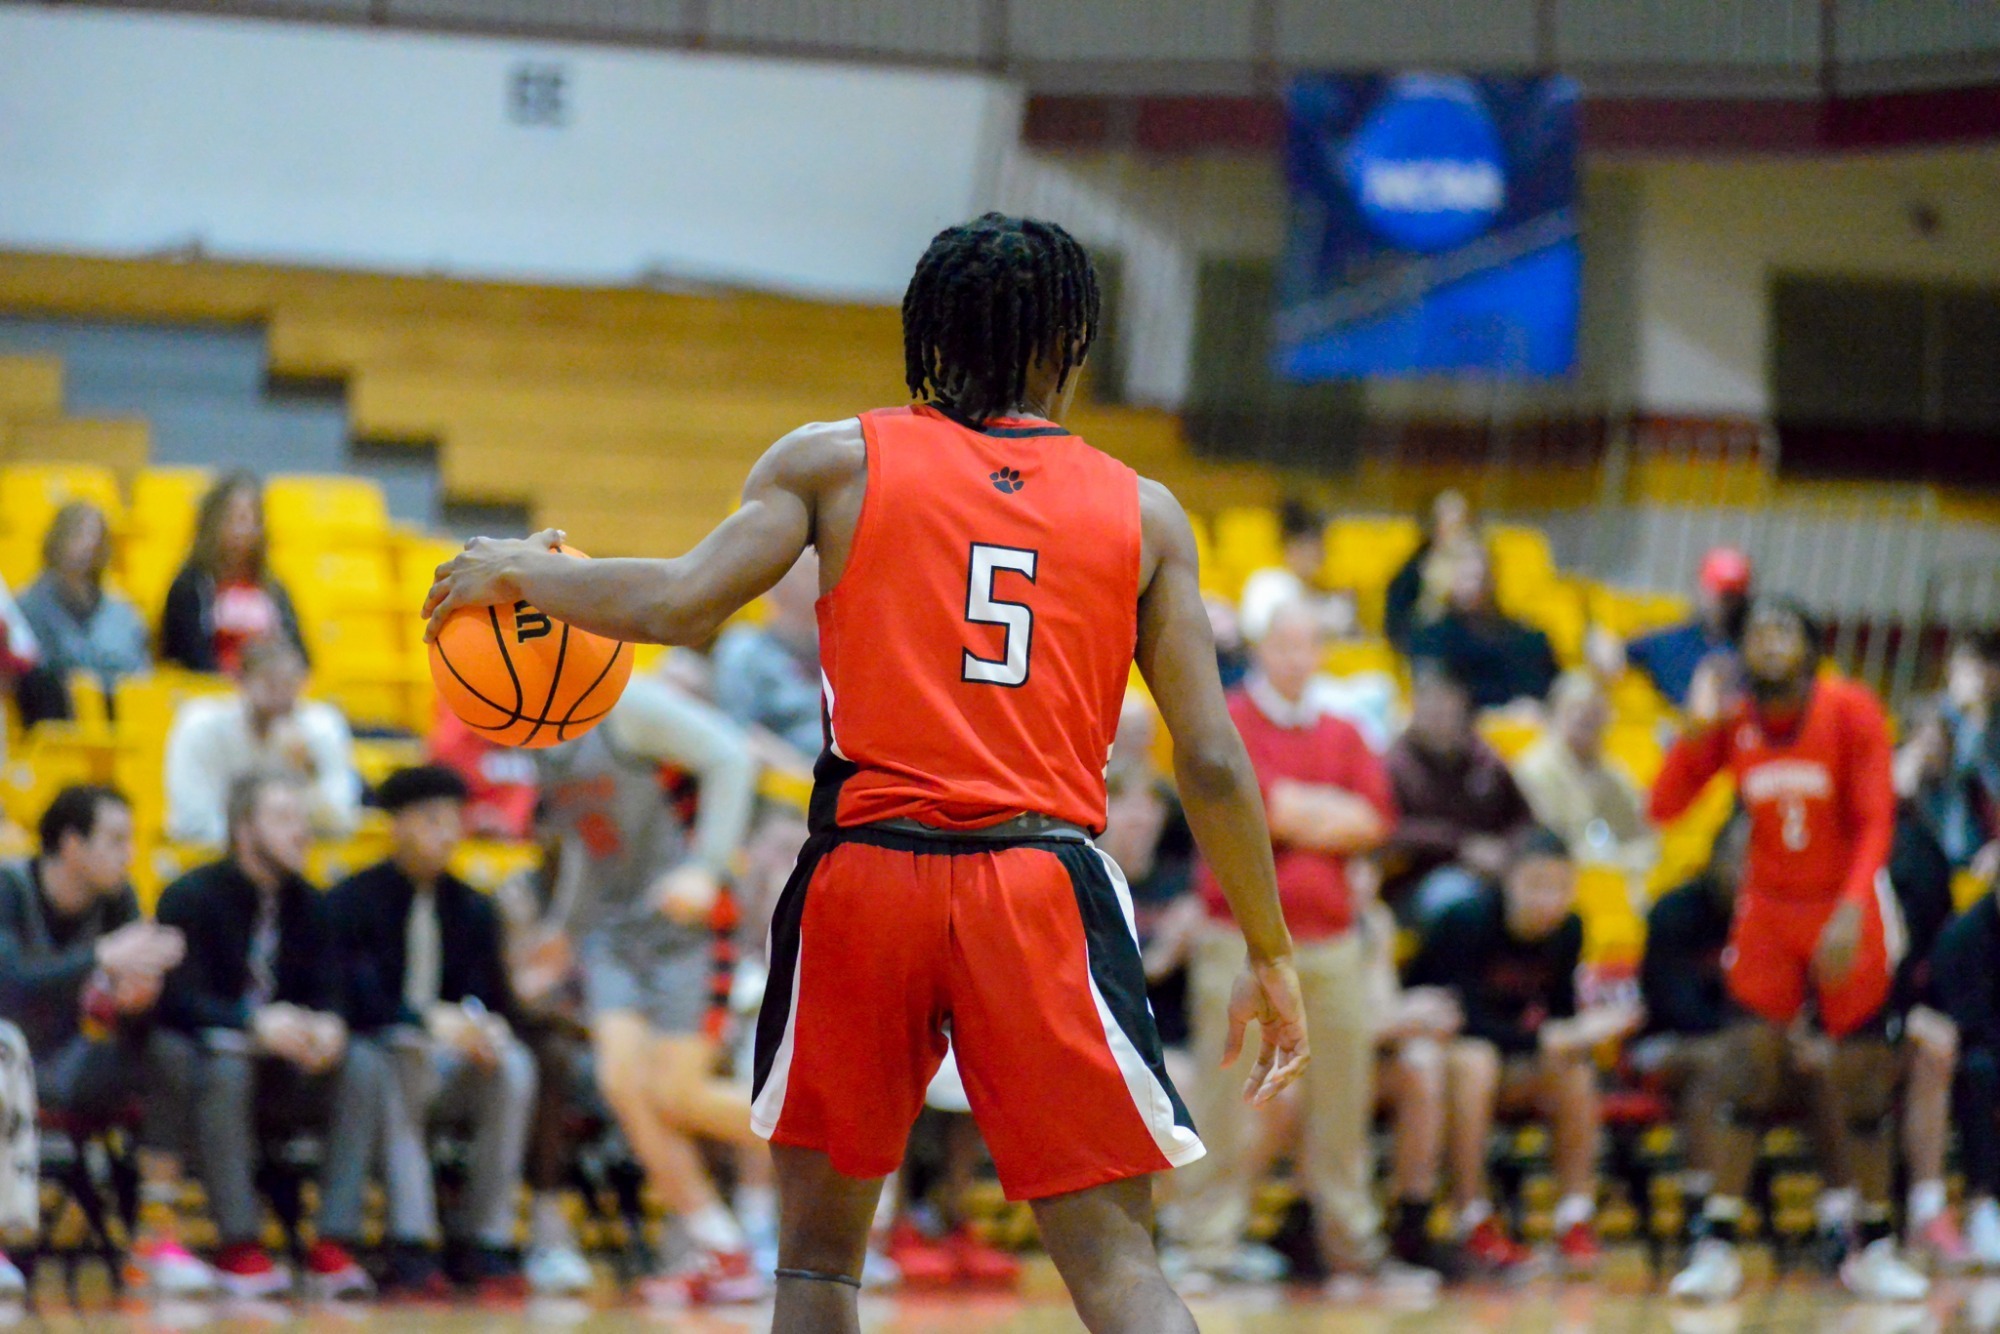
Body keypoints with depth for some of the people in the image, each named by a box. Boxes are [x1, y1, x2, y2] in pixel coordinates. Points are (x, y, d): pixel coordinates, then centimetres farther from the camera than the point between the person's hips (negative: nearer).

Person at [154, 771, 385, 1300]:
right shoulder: (191, 898, -8)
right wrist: (257, 1024, -35)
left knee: (365, 1065, -21)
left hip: (286, 1068, 5)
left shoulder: (306, 903, 10)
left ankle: (334, 1246, -26)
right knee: (227, 1063, -39)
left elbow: (327, 994, 3)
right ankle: (239, 1246, -33)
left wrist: (328, 1028, -24)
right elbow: (180, 1001, -18)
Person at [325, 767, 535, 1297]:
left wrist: (483, 1024, -19)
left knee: (513, 1068, -27)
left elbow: (492, 996, 6)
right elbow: (356, 1000, -15)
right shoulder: (352, 901, -3)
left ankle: (481, 1244, -23)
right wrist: (429, 1022, -32)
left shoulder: (472, 909, 13)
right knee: (406, 1061, -38)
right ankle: (411, 1249, -40)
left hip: (451, 1054, 4)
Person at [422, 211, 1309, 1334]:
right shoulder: (1144, 513, 12)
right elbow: (1212, 764, 8)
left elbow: (682, 605, -3)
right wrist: (1271, 959, 16)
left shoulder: (838, 460, 9)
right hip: (1046, 881, -1)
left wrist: (516, 574, 14)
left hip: (866, 873, 1)